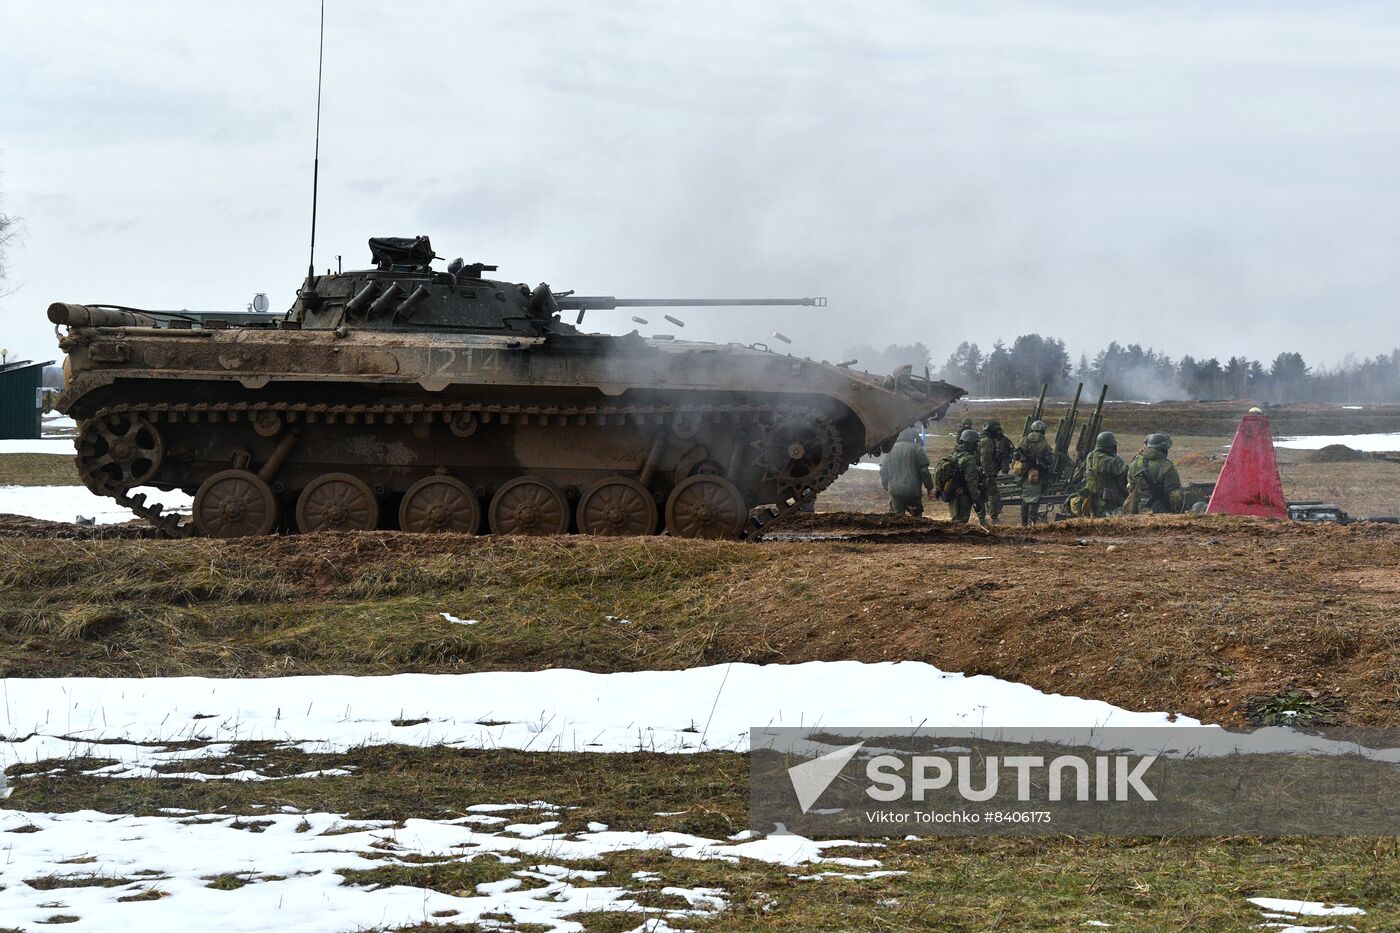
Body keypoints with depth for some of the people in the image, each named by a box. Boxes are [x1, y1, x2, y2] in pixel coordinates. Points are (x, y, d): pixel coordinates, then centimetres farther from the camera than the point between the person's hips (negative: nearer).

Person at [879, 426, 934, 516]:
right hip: (913, 491, -2)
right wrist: (929, 487, 8)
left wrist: (887, 487, 23)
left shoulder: (890, 450, 8)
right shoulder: (916, 449, -2)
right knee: (916, 516, 10)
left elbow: (883, 472, 10)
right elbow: (924, 471, -3)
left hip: (895, 491, 2)